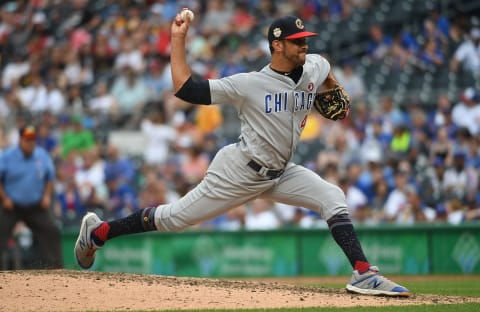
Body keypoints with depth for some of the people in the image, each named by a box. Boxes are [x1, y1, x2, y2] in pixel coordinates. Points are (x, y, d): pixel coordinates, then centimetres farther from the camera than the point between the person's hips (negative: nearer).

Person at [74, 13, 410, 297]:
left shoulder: (314, 67, -2)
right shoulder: (250, 84, -20)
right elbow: (185, 89, -21)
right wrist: (178, 41, -22)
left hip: (280, 175, 6)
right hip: (239, 172, -6)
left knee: (333, 198, -13)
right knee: (174, 217, 1)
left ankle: (364, 274, -18)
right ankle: (98, 232, 18)